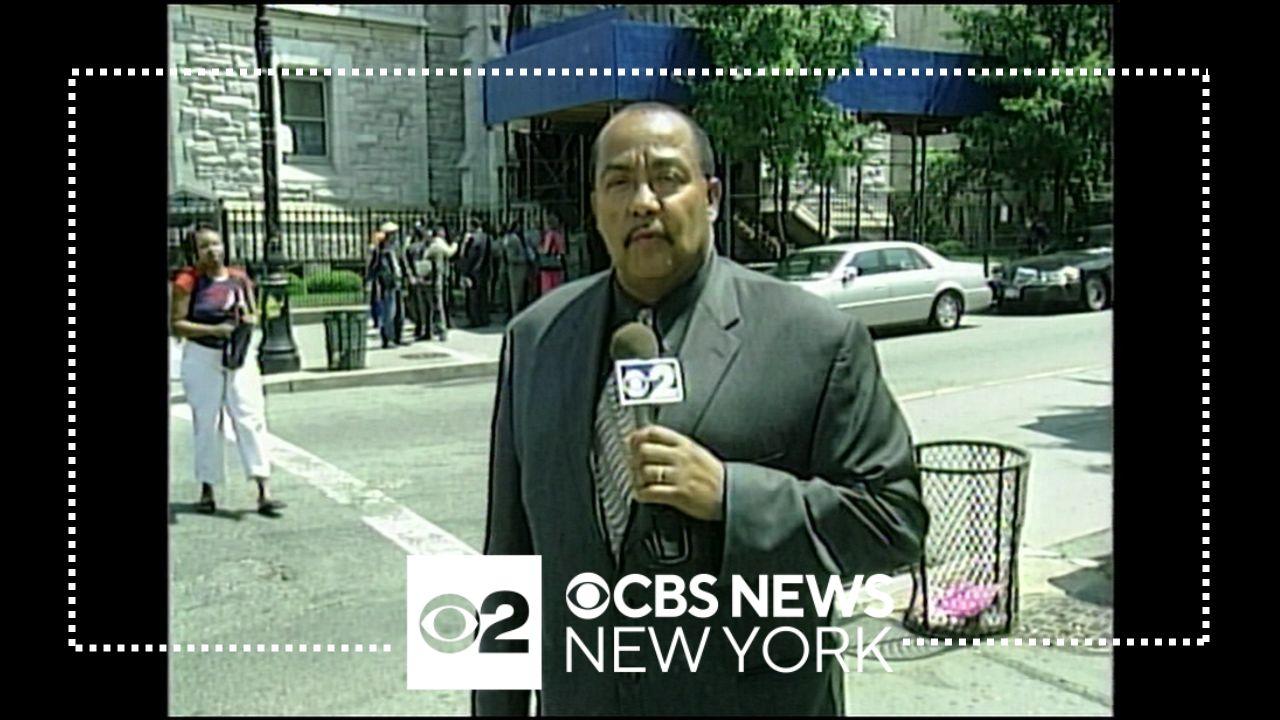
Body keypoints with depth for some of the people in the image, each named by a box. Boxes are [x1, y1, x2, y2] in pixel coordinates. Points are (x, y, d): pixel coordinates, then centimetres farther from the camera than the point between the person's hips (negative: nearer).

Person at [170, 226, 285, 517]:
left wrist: (250, 320, -7)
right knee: (206, 423, 6)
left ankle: (264, 492, -9)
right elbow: (175, 325, -8)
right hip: (202, 357, -2)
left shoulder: (239, 278, 7)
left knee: (251, 418, -6)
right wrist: (214, 329, -19)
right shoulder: (188, 281, -4)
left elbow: (254, 314, 17)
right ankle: (207, 490, 20)